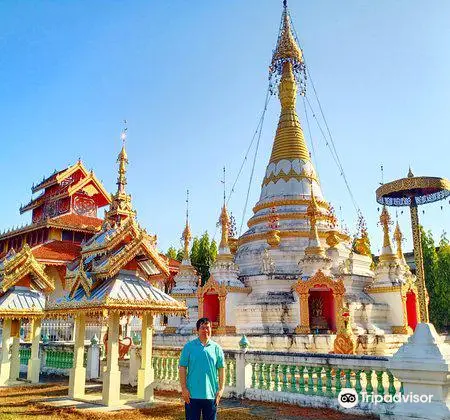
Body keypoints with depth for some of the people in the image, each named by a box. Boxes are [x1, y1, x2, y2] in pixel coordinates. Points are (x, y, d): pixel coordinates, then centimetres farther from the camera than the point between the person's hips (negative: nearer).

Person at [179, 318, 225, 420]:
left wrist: (221, 389, -1)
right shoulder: (189, 346, -1)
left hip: (211, 395, 2)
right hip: (192, 395, -2)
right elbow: (182, 368, -2)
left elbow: (221, 370, 5)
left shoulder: (217, 348, 4)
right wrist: (184, 388, -7)